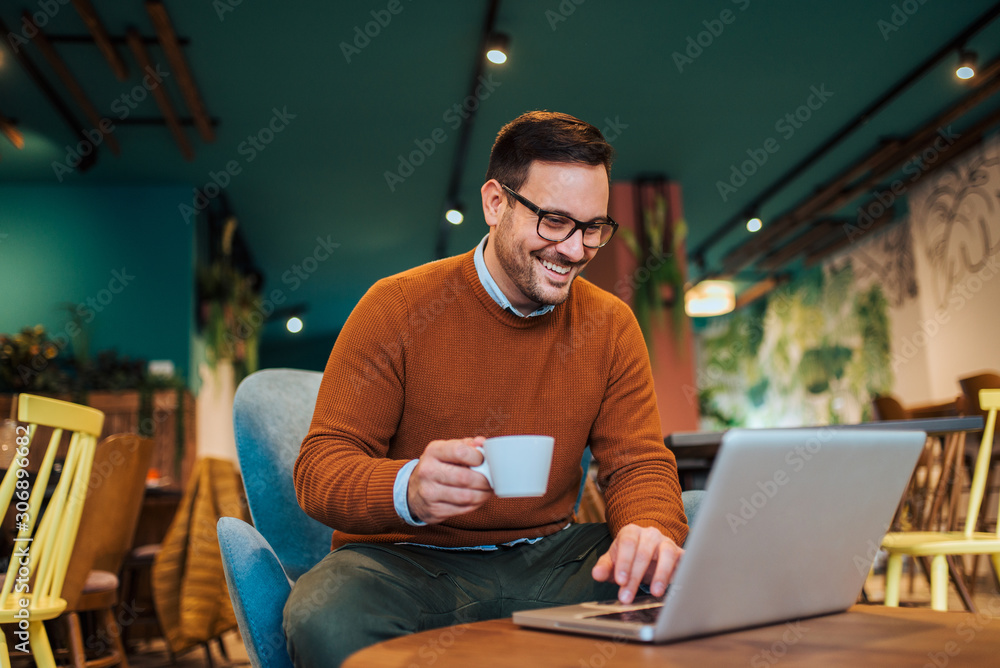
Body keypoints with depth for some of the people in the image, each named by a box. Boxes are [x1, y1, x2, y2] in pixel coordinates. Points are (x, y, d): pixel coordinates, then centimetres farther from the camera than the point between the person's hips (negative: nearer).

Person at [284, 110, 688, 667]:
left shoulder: (610, 324, 4)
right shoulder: (397, 307, -8)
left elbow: (639, 461, 4)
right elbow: (321, 467, -10)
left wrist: (649, 529, -22)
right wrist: (408, 490, -34)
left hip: (545, 555, 4)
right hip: (407, 558, -3)